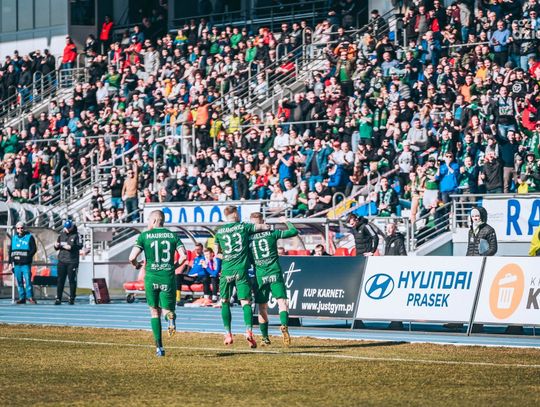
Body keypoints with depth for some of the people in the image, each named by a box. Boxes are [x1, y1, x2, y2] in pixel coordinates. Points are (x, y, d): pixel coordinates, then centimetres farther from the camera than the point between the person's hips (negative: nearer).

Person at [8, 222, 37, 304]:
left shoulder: (29, 237, 3)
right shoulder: (14, 238, 16)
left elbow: (34, 249, -2)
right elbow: (10, 250, 19)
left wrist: (27, 256, -14)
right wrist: (10, 262, 12)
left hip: (26, 264, -5)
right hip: (16, 264, 5)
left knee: (27, 280, -13)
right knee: (19, 282, 5)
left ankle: (30, 297, -9)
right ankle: (22, 298, 10)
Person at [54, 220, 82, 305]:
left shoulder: (76, 235, -1)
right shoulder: (61, 234, 10)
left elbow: (80, 246, -9)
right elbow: (57, 248, 15)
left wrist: (71, 247, -24)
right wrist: (56, 246, -8)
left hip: (73, 261, -3)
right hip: (62, 260, 3)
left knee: (72, 280, 1)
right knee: (60, 280, 1)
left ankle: (72, 299, 7)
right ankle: (58, 298, 3)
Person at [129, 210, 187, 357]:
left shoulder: (144, 236, 1)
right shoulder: (173, 236, 6)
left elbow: (132, 257, -7)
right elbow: (183, 256, -4)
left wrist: (137, 265, 16)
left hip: (151, 277, -1)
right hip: (168, 278, 1)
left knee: (154, 312, 12)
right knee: (167, 309, 12)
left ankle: (159, 347, 4)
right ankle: (171, 317, -28)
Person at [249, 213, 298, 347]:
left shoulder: (248, 237, 3)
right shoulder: (272, 233, 2)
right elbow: (294, 231, 5)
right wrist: (286, 221, 20)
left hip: (259, 275, 1)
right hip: (274, 272, -1)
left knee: (262, 308, 10)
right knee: (282, 301, -5)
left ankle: (265, 338, 12)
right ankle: (284, 326, -32)